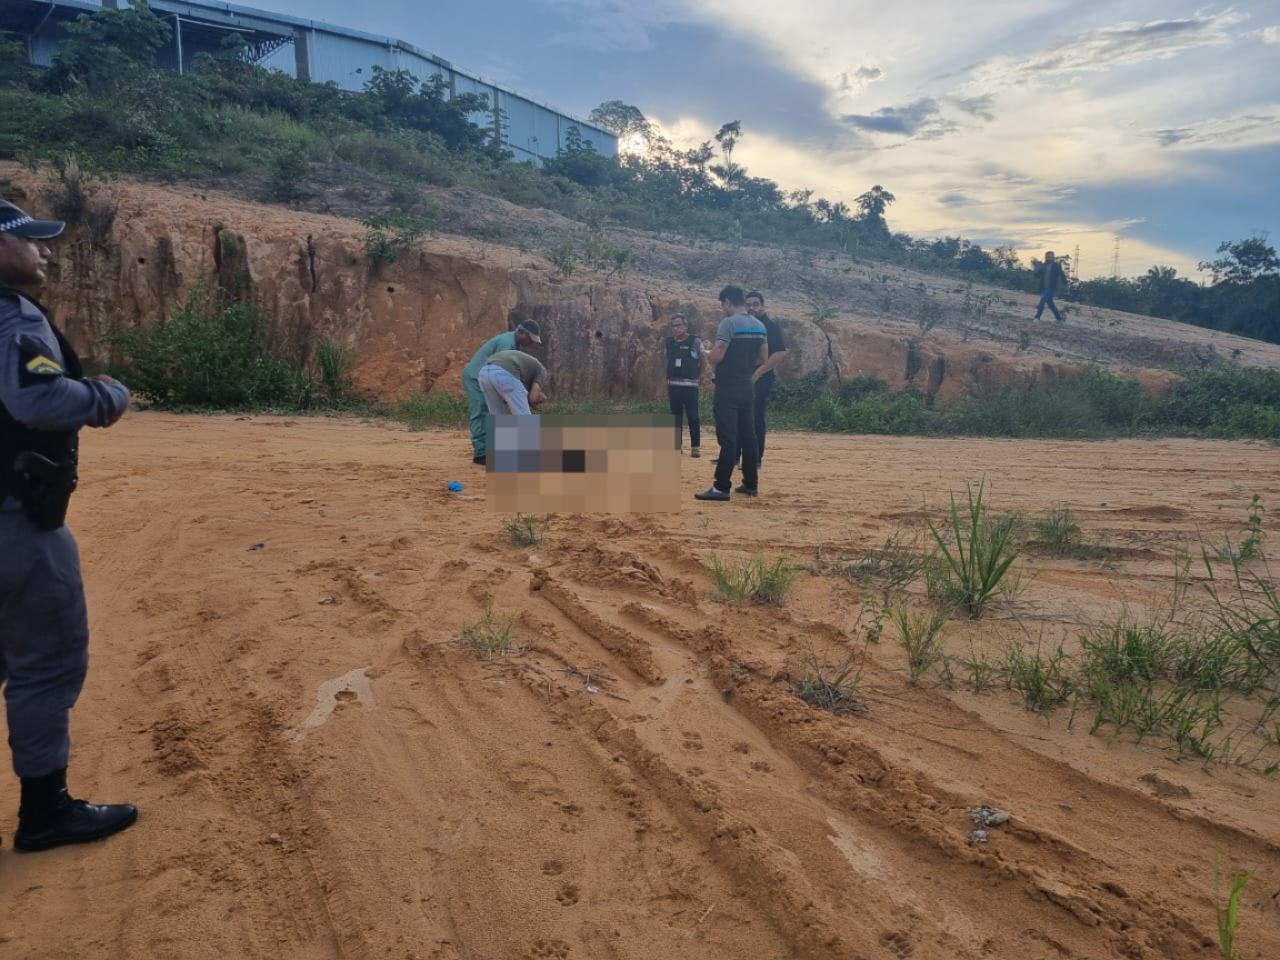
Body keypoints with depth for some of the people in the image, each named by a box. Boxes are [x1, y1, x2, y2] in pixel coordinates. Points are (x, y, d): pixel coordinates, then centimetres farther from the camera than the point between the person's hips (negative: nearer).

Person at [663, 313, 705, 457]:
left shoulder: (695, 342, -6)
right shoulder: (669, 342, 8)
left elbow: (704, 361, 0)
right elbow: (667, 364, 12)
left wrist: (697, 376, 5)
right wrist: (666, 387, 9)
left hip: (690, 386, -4)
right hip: (673, 385, 4)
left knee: (693, 417, -2)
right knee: (676, 417, 9)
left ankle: (695, 447, 5)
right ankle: (676, 446, 17)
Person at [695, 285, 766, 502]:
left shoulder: (729, 323, -13)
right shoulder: (759, 326, 11)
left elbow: (717, 356, -19)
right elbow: (763, 358, 14)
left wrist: (708, 356, 3)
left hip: (728, 388, -7)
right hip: (747, 387, 8)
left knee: (728, 437, -9)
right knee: (748, 435, 12)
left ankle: (721, 487, -8)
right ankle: (751, 483, 17)